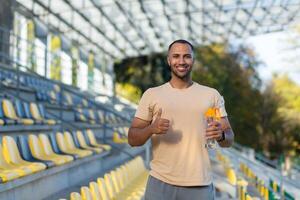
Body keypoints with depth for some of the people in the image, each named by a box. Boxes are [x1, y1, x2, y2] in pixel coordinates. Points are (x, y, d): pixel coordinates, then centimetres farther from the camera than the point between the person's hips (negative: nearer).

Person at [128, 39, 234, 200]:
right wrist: (151, 129, -19)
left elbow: (229, 139, 6)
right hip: (160, 183, 0)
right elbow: (132, 139, 2)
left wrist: (221, 135, -17)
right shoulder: (151, 94, 4)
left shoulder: (212, 95, 6)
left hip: (200, 185, 1)